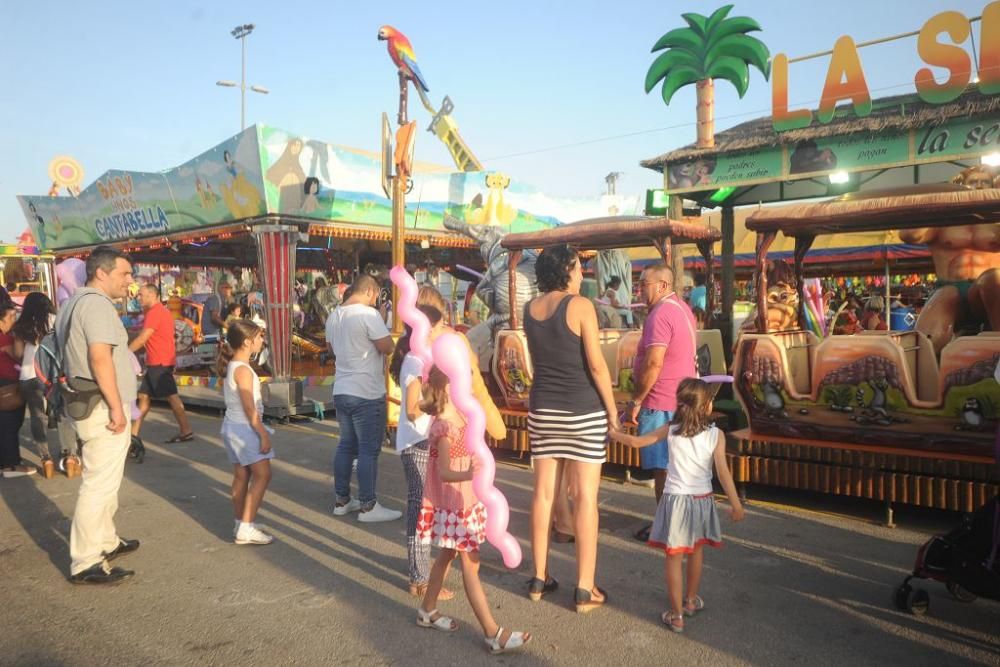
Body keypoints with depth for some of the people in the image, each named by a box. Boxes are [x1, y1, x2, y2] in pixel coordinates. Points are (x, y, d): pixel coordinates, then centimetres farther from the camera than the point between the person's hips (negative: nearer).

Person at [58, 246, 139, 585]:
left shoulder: (76, 301, 17)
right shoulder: (97, 303, -15)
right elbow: (100, 357, -25)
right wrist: (116, 407, -23)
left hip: (89, 403, 11)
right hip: (102, 407, -11)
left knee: (103, 479, 21)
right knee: (100, 483, -6)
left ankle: (106, 542, 33)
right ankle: (86, 563, -1)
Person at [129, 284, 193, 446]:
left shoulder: (154, 313, -14)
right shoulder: (161, 311, 18)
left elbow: (142, 339, -16)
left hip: (160, 362, -10)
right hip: (158, 362, 10)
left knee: (171, 396, -5)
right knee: (143, 396, 10)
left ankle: (186, 431, 0)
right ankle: (134, 433, 14)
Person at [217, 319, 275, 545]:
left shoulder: (231, 366, 10)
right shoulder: (243, 370, -19)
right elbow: (249, 408, -21)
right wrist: (264, 434, -18)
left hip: (233, 426, 10)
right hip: (245, 428, -10)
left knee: (242, 476, 14)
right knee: (262, 475, -7)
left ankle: (240, 524, 21)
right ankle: (246, 529, -8)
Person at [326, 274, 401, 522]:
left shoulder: (334, 316, 10)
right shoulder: (368, 314, -16)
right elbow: (387, 347, -18)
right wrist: (379, 336, 1)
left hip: (341, 390, 8)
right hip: (367, 393, -8)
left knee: (346, 445, 16)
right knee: (369, 450, -1)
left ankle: (342, 501, 23)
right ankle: (368, 507, 4)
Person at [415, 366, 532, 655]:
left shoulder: (456, 416, 3)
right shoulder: (446, 428, -26)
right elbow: (444, 472, -30)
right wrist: (470, 475, -44)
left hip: (463, 500, 10)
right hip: (453, 504, -10)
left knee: (448, 555, 21)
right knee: (470, 564, -4)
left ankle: (428, 610, 37)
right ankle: (493, 634, 3)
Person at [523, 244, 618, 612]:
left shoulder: (530, 308, 5)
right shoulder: (581, 305, -12)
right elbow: (596, 364, -13)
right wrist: (612, 409, -4)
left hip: (542, 408, 5)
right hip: (583, 410, -5)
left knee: (543, 493, 11)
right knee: (585, 498, 2)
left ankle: (539, 579, 21)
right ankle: (585, 589, 8)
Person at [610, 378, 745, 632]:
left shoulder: (670, 430, -7)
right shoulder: (716, 435, -10)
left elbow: (637, 442, -1)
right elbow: (723, 472, -12)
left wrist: (612, 433, 15)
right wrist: (736, 505, -4)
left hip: (676, 499, -1)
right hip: (702, 500, 1)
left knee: (674, 558, 6)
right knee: (696, 552, 21)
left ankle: (677, 615, 10)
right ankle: (691, 600, 39)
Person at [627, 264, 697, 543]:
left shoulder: (660, 314, -19)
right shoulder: (682, 308, 12)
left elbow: (653, 363, -25)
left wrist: (636, 400, -17)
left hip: (660, 403, -10)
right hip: (681, 399, 10)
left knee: (662, 468, -1)